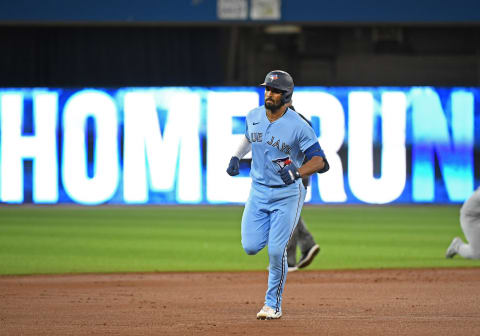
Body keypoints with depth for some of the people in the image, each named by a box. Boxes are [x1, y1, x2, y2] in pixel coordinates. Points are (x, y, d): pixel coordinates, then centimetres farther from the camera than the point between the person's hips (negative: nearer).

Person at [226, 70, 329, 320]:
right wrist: (236, 157, 9)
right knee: (251, 246, -6)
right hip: (258, 190, 5)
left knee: (276, 251, -10)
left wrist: (297, 172, -34)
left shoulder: (298, 126, -16)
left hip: (287, 194, -4)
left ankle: (273, 304, 7)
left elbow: (318, 160, -16)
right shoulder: (253, 117, 0)